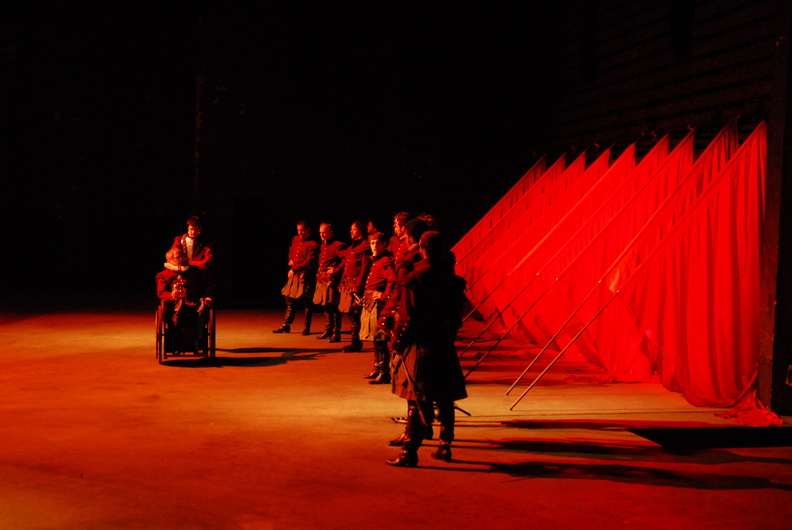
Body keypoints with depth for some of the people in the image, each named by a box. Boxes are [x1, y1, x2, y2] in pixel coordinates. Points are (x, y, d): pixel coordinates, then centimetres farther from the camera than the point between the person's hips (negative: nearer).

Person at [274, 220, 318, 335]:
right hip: (294, 276, 7)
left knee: (307, 302, 0)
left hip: (305, 277, -7)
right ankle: (286, 325, 20)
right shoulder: (295, 239, 11)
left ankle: (307, 328, 7)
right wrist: (291, 260, 9)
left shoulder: (312, 245, -12)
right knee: (290, 301, 12)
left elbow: (309, 262, -19)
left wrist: (294, 269, -18)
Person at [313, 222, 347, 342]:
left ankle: (336, 333, -3)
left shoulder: (338, 245, -10)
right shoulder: (323, 246, 17)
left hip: (332, 281, -9)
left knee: (333, 307, -7)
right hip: (322, 280, 9)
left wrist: (336, 270, -20)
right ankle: (328, 330, 26)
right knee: (325, 306, 15)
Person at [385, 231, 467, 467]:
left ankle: (409, 452, -4)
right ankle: (445, 446, 21)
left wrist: (396, 343, -1)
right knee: (445, 399, 13)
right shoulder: (453, 280, 3)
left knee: (417, 401, -3)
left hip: (420, 344, -4)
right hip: (445, 345, 4)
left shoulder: (414, 280, -12)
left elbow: (407, 317, -11)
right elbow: (456, 317, 9)